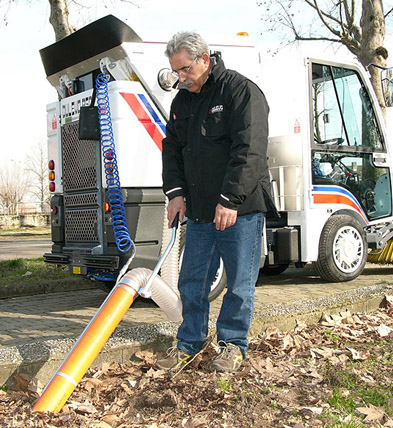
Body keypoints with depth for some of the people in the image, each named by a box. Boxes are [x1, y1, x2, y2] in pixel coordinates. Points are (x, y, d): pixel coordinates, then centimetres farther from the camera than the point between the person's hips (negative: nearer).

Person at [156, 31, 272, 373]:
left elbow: (249, 151, -16)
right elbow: (172, 149, 19)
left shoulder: (242, 91, -9)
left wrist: (231, 200, -19)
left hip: (240, 209, -6)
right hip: (198, 210, 6)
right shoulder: (182, 101, 14)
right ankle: (190, 343, 24)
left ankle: (233, 344, 19)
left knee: (240, 283, 3)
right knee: (192, 281, 10)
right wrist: (175, 192, 5)